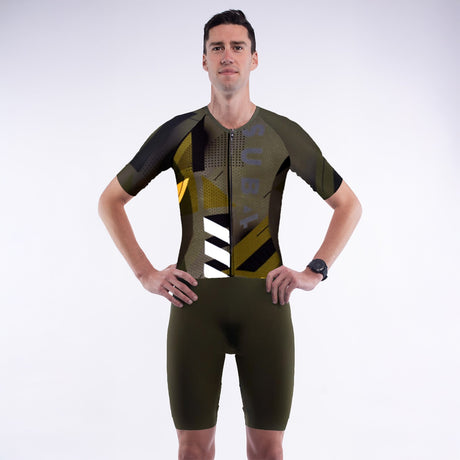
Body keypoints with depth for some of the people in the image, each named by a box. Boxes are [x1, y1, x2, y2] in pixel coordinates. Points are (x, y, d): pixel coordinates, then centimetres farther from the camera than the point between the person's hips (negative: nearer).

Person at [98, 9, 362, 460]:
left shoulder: (284, 134, 3)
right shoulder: (178, 132, 3)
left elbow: (348, 205, 12)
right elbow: (110, 200, 12)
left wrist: (315, 272, -2)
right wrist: (146, 274, 0)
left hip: (264, 301, 0)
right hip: (195, 301, 0)